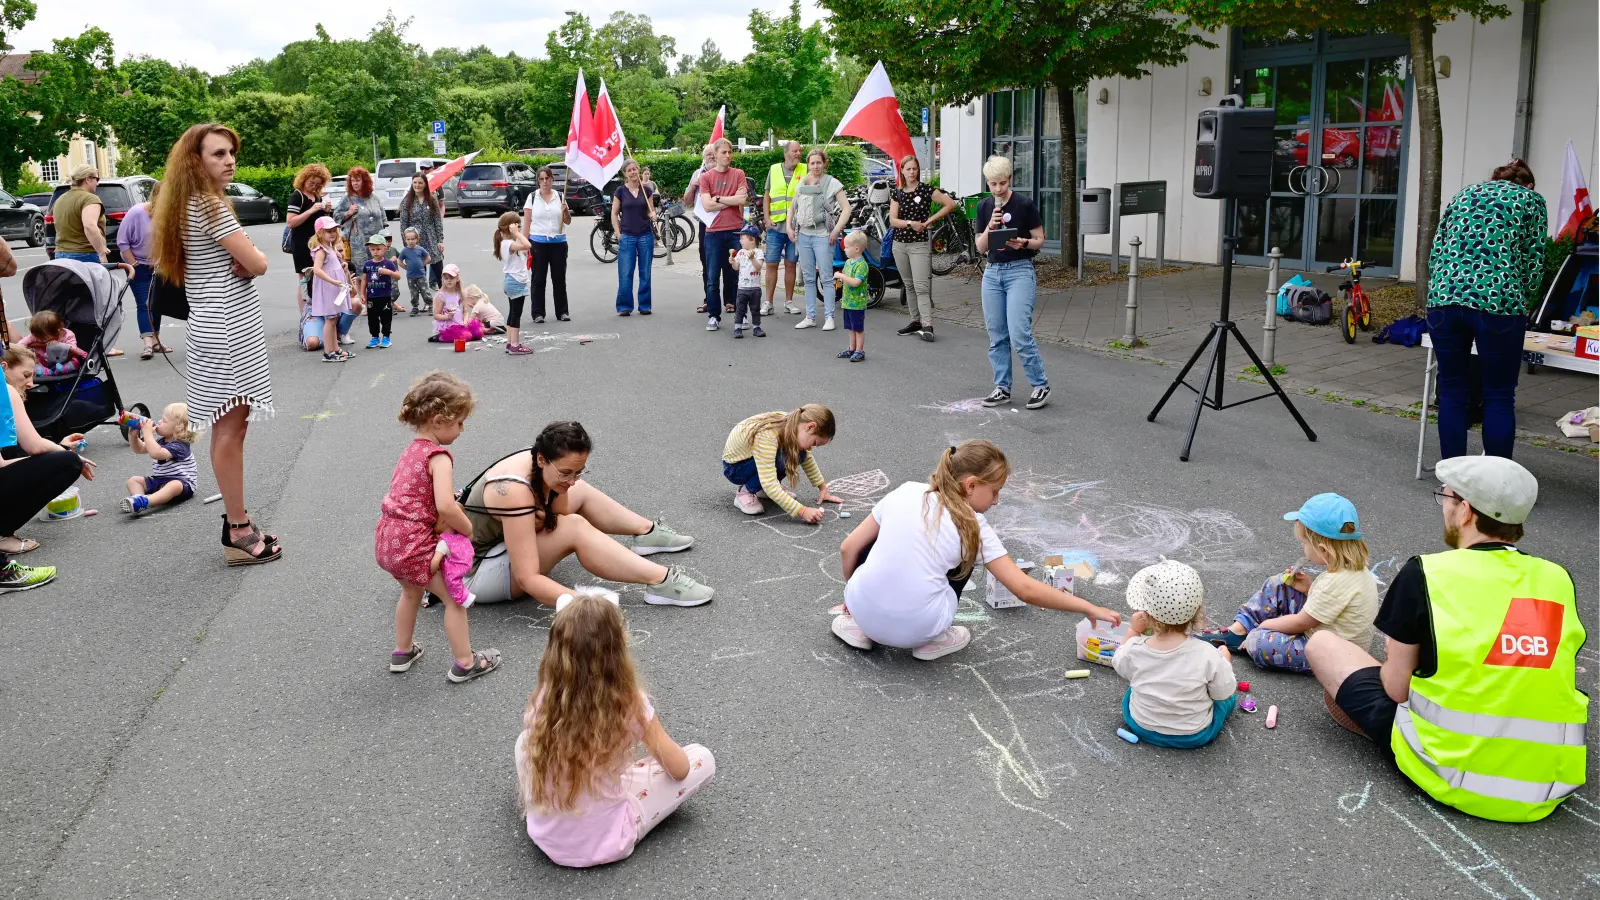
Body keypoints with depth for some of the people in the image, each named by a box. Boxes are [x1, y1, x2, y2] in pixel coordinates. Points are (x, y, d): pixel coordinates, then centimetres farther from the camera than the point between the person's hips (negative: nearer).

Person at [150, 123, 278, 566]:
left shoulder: (186, 206, 15)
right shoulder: (210, 206, -15)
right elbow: (257, 264, -16)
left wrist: (237, 260, -4)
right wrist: (252, 258, 6)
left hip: (214, 325, 10)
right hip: (229, 327, -10)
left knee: (229, 428, 13)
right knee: (230, 429, -6)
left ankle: (236, 521, 20)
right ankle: (239, 533, -2)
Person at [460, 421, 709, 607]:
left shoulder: (543, 466, -11)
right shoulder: (515, 492, -36)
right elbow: (527, 579, -38)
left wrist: (543, 521, -22)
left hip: (501, 540, 9)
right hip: (476, 573, -9)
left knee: (579, 493, 10)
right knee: (574, 528, -27)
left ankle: (648, 532, 25)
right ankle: (661, 582, -26)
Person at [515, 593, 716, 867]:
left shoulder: (542, 701, -14)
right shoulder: (629, 704, -22)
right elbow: (679, 769, -8)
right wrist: (655, 742, 13)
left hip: (546, 838, 4)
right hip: (605, 845, -4)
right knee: (702, 759, 6)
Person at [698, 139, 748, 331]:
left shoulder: (738, 174, 7)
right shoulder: (706, 177, 5)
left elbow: (742, 200, -6)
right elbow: (707, 205, -7)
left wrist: (718, 198, -4)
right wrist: (732, 200, -5)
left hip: (736, 231, 0)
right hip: (713, 232, 0)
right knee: (712, 277, 2)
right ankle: (714, 316, 9)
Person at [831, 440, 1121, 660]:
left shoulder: (906, 492, 6)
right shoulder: (973, 529, -2)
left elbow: (849, 549, 9)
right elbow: (1026, 589, -5)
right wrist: (1090, 608, 3)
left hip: (863, 607, 3)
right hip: (915, 628, -3)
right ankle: (934, 640, 14)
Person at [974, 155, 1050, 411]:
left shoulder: (1025, 205, -9)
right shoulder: (984, 207, 5)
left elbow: (1040, 240, -3)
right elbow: (981, 248, 5)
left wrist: (1023, 243, -22)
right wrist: (990, 228, -13)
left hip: (1020, 272, -5)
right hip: (992, 273, 5)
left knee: (1020, 336, -12)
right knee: (996, 336, 6)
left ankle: (1041, 386, 1)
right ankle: (1002, 388, 14)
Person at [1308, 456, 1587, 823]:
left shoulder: (1425, 573, -11)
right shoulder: (1559, 580, 1)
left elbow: (1395, 688, -7)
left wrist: (1400, 655, 16)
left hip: (1449, 775, -4)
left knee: (1322, 643, 12)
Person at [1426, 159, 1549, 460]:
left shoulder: (1465, 193, 24)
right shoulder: (1531, 199, 14)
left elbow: (1436, 251, 18)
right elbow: (1534, 262, 8)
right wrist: (1520, 305, 21)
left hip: (1444, 299, 4)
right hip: (1497, 303, -3)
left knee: (1452, 394, 11)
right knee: (1499, 398, 5)